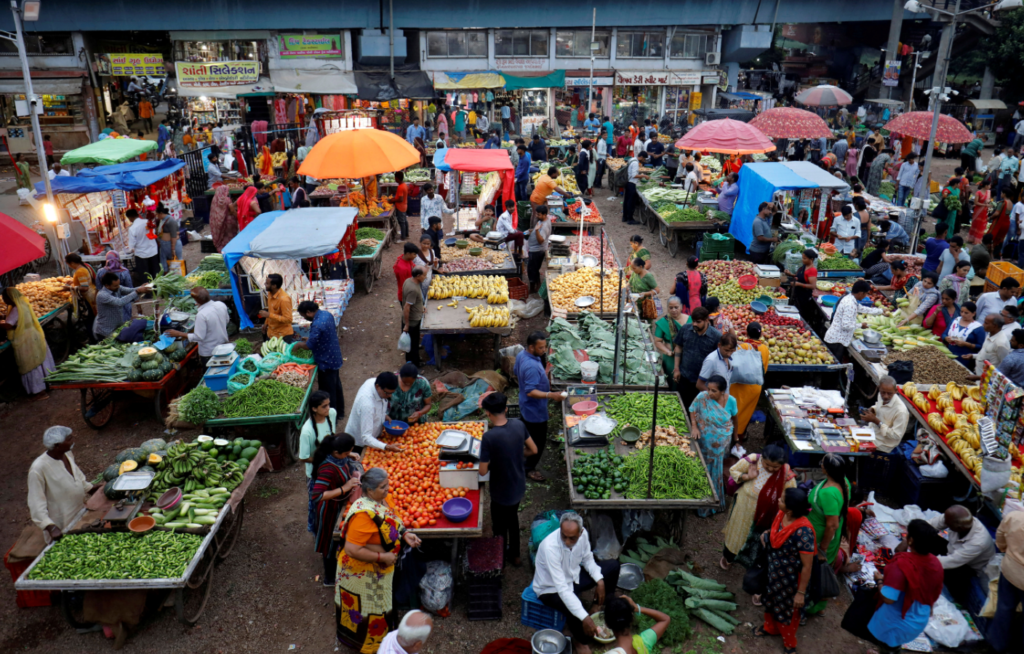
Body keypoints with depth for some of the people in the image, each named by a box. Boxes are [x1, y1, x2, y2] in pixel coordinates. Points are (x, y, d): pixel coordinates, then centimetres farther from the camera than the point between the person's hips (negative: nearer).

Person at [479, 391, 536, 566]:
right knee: (512, 518, 30)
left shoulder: (489, 437, -30)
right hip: (519, 487, 5)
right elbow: (533, 450, -2)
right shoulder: (519, 425, -15)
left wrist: (492, 461, -4)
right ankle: (514, 555, 47)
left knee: (499, 526, 20)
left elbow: (483, 471, -24)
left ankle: (500, 561, 41)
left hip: (501, 492, -5)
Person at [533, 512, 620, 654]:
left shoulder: (582, 534, -19)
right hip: (551, 589, -6)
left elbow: (587, 559, 4)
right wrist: (584, 618, -40)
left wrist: (599, 580, -11)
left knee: (613, 566, 2)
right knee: (576, 613, -33)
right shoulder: (550, 547, -38)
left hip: (573, 575, 7)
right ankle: (581, 640, 2)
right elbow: (562, 588, -38)